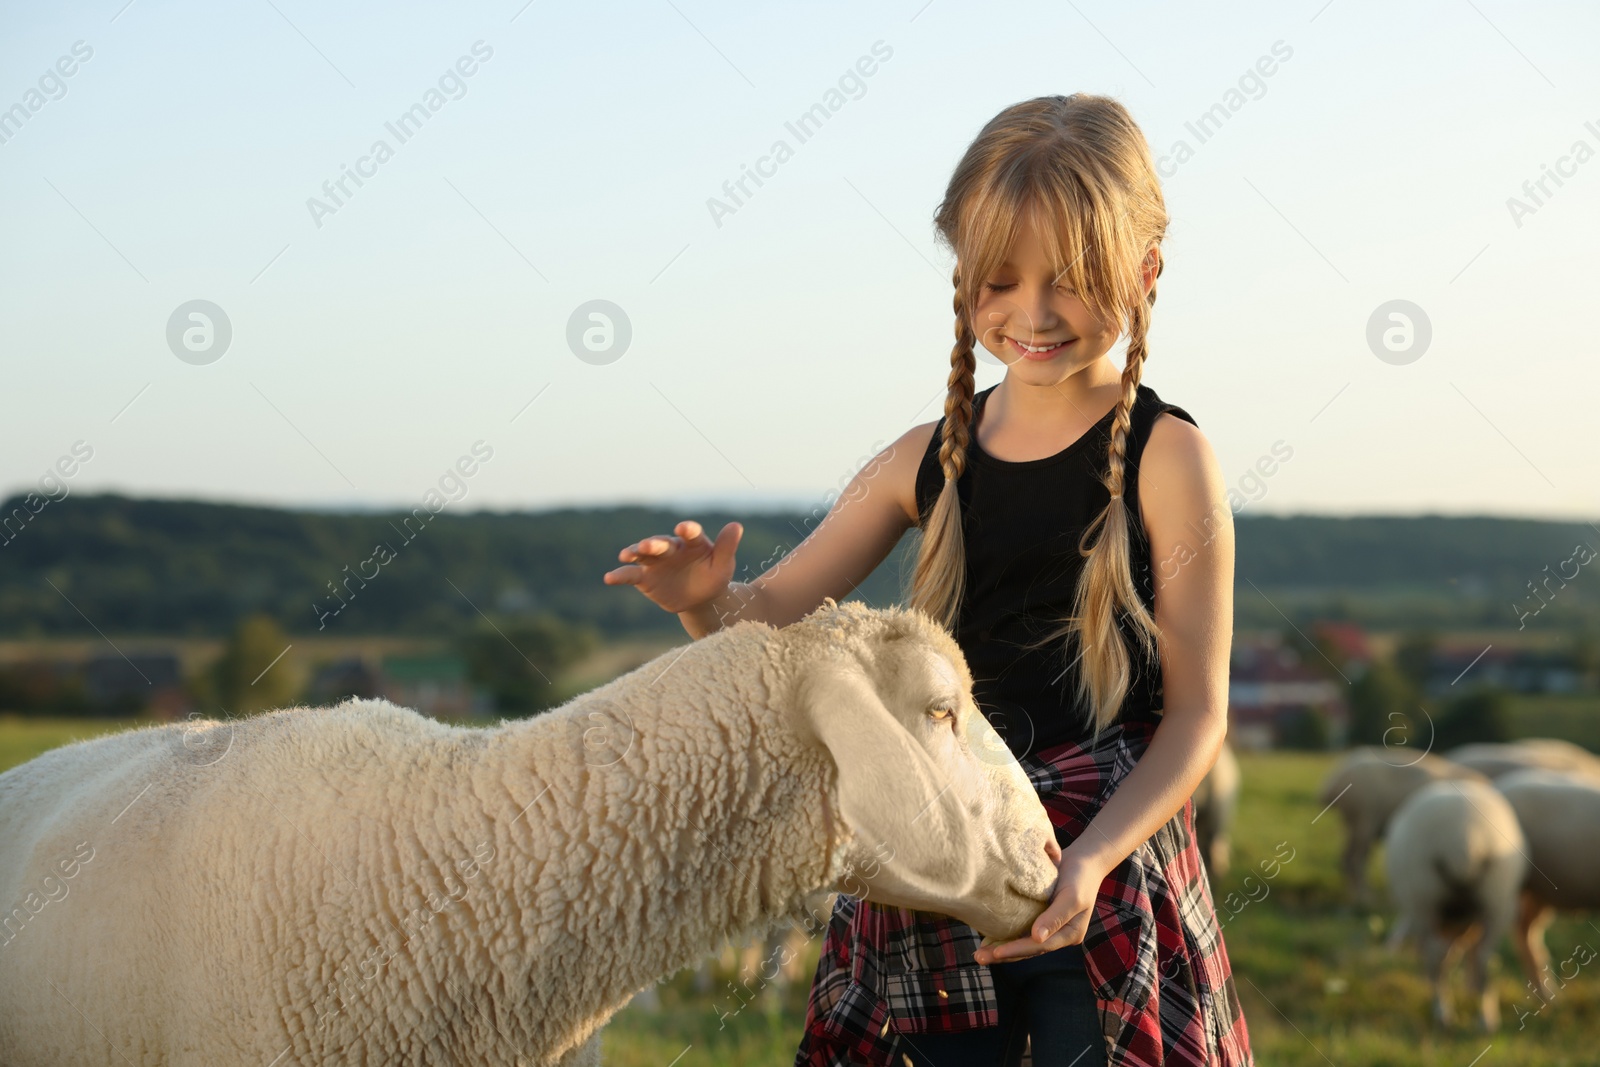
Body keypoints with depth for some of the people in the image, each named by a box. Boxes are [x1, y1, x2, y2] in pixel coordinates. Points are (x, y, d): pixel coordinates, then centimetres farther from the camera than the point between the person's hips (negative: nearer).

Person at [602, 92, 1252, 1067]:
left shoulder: (1165, 457, -7)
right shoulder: (929, 461, 7)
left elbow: (1197, 712, -8)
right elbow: (772, 615, 10)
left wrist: (1091, 860, -22)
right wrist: (704, 600, -14)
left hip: (1108, 885, -4)